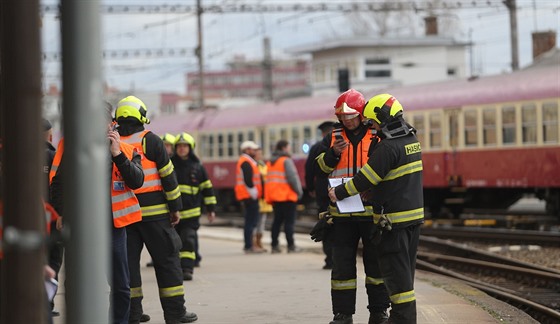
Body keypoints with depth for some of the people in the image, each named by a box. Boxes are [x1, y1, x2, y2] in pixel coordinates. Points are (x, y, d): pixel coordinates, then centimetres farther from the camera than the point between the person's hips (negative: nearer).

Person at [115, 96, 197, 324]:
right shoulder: (150, 140, -6)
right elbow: (168, 175, -7)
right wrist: (175, 207, 0)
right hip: (154, 212, -4)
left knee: (128, 261, 7)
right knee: (166, 260, 3)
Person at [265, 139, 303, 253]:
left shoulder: (270, 163, 16)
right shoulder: (286, 161, -9)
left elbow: (268, 180, 15)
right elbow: (292, 177, -15)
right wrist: (299, 191, -5)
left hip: (274, 196, 8)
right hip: (287, 196, -8)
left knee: (277, 220, 11)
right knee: (289, 221, -5)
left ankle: (274, 245, 8)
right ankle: (291, 246, -7)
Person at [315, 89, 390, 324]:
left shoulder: (377, 137, 1)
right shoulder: (333, 138, 7)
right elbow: (319, 170, 3)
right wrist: (333, 154, -14)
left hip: (372, 213, -1)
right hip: (342, 214, 1)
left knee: (376, 262, 8)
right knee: (342, 264, 3)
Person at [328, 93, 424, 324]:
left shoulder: (388, 147, -19)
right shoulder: (411, 139, 9)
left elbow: (366, 178, -16)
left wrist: (339, 193, -4)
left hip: (394, 218, -9)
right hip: (414, 213, 9)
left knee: (395, 270, -4)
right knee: (406, 269, 15)